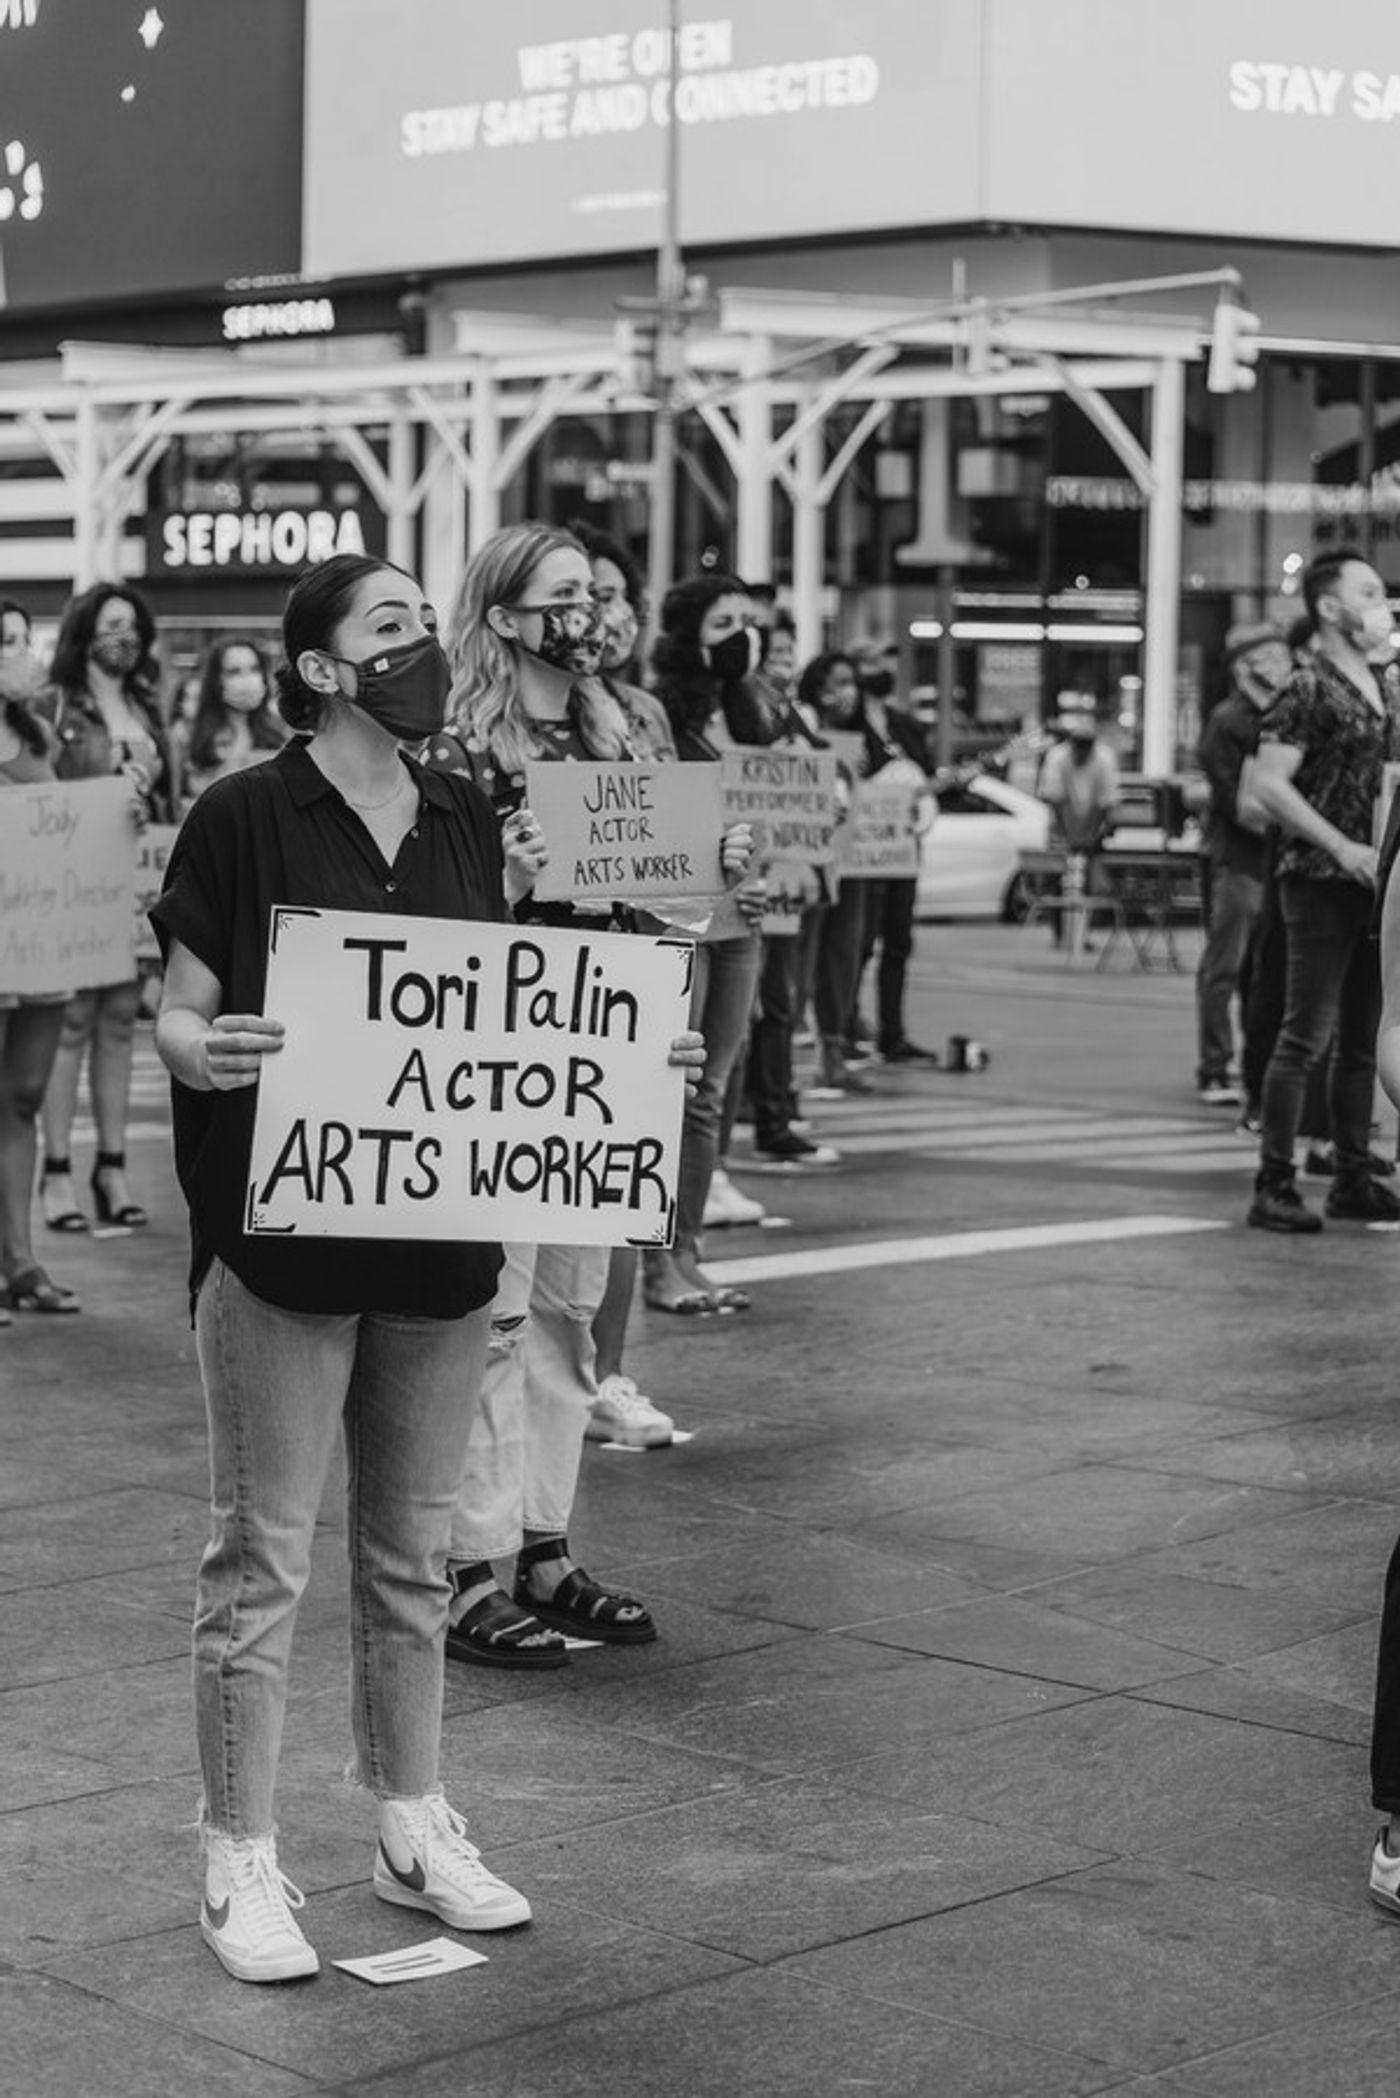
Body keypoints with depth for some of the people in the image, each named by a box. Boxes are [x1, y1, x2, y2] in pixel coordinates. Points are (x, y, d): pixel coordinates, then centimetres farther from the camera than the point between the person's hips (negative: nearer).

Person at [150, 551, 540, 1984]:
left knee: (412, 1550, 15)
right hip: (280, 1234, -5)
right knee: (261, 1558, 2)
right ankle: (240, 1863, 11)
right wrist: (202, 1050, -28)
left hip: (437, 1235, 5)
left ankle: (413, 1829, 28)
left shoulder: (468, 822, 7)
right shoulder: (243, 819, -8)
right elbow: (178, 1014, -8)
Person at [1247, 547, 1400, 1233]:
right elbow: (1268, 783, -17)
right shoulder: (1309, 688, -11)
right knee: (1306, 1037, -7)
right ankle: (1273, 1187, -4)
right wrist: (1342, 848, -20)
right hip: (1321, 883, -8)